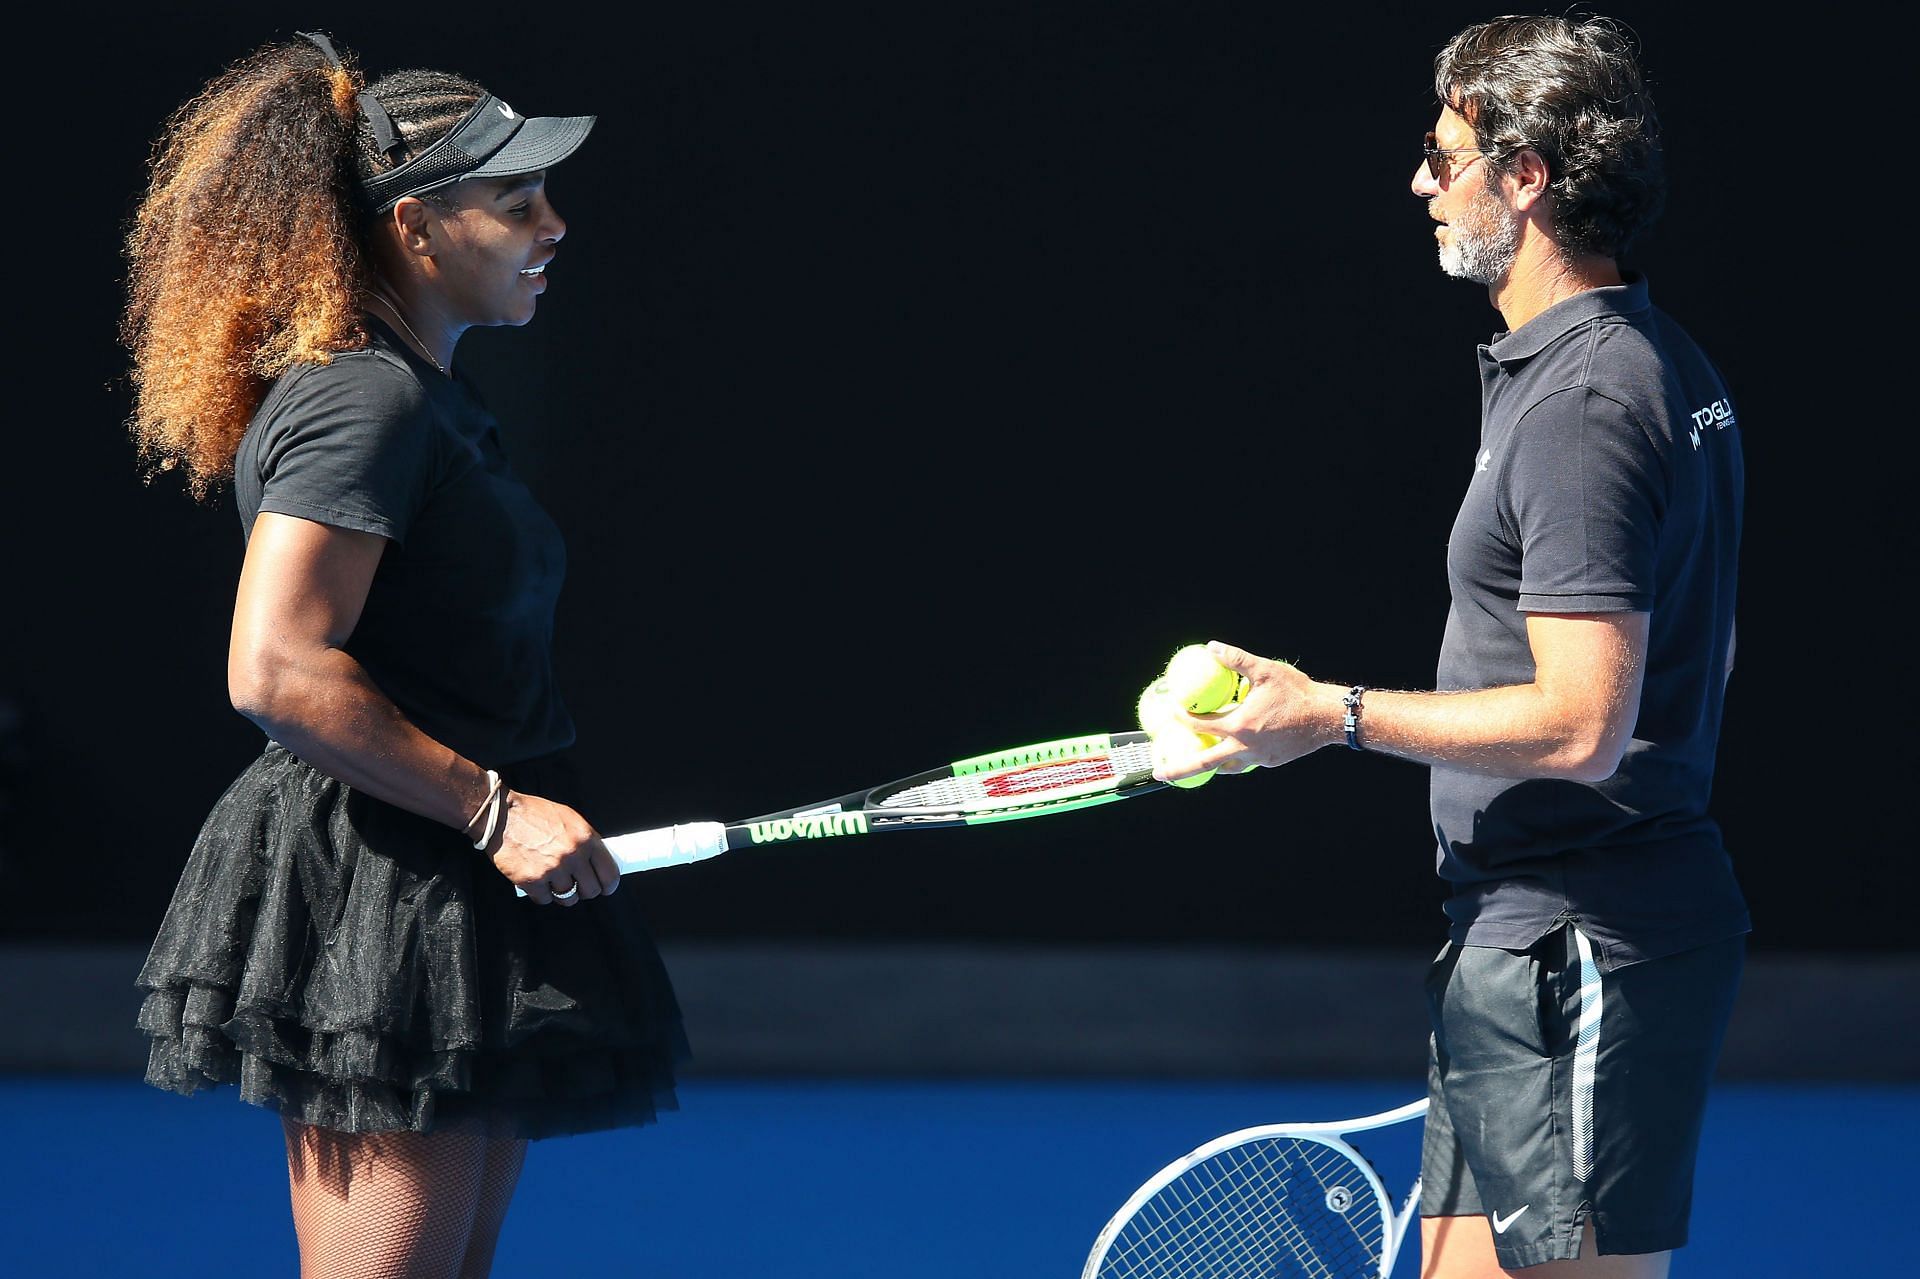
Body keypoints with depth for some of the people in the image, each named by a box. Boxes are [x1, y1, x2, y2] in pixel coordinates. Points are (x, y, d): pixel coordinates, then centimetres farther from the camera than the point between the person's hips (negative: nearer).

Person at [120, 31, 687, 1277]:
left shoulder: (436, 401, 17)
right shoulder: (362, 403, -15)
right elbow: (276, 671, -23)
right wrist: (493, 810, -20)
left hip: (466, 912, 11)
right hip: (376, 902, -11)